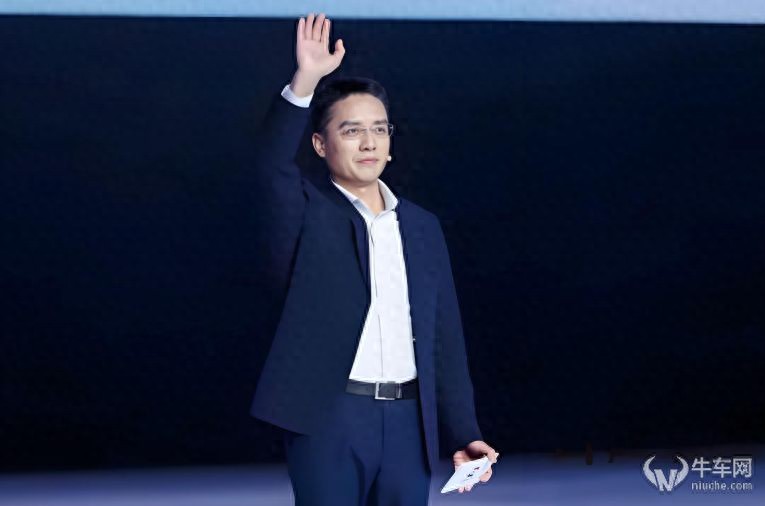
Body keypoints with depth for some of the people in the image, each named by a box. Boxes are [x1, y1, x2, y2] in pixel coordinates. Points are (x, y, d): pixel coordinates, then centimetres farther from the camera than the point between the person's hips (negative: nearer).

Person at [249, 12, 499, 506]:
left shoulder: (422, 226, 14)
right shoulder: (305, 211, 2)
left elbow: (445, 338, 14)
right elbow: (272, 166, -20)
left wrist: (462, 432, 10)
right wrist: (303, 84, -32)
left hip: (409, 422, 4)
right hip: (327, 421, -4)